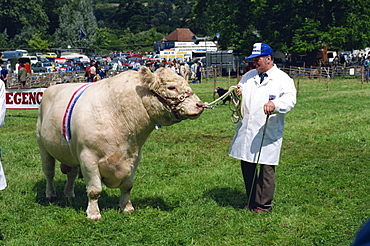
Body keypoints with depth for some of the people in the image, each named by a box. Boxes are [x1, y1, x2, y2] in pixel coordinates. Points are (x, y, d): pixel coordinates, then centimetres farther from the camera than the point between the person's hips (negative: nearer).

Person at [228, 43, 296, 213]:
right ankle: (252, 201, 24)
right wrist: (237, 94, -2)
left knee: (266, 168, -1)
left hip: (268, 133, -5)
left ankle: (264, 205, 12)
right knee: (247, 166, 9)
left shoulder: (282, 79, -1)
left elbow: (290, 99, -16)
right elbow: (240, 97, 23)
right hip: (246, 131, 5)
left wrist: (275, 104, -36)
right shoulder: (249, 76, 18)